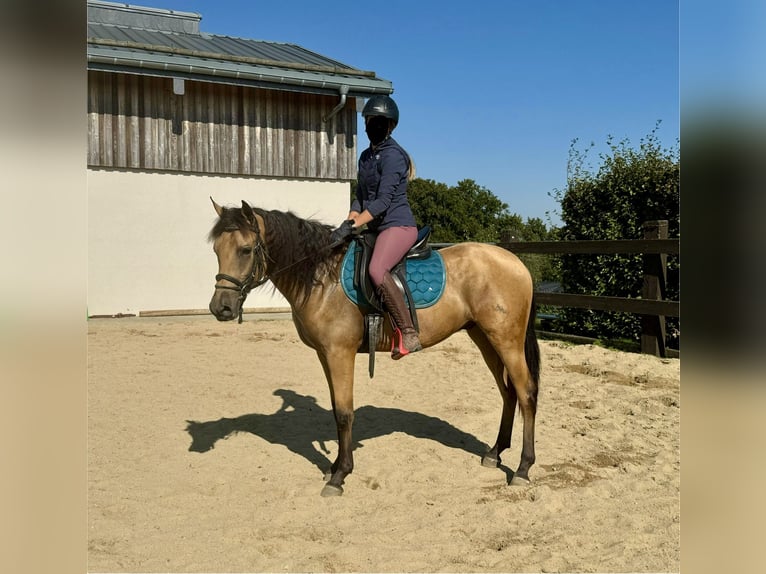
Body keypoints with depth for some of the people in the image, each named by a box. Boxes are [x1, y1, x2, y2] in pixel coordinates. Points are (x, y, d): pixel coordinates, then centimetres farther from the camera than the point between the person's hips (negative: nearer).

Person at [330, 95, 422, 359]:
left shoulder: (392, 155, -10)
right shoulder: (366, 157, 17)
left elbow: (383, 200, -18)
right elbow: (360, 197, 18)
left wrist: (352, 226, -23)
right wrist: (347, 223, 0)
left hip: (398, 224, -10)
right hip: (376, 228, 10)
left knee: (376, 270, -34)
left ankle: (408, 334, -29)